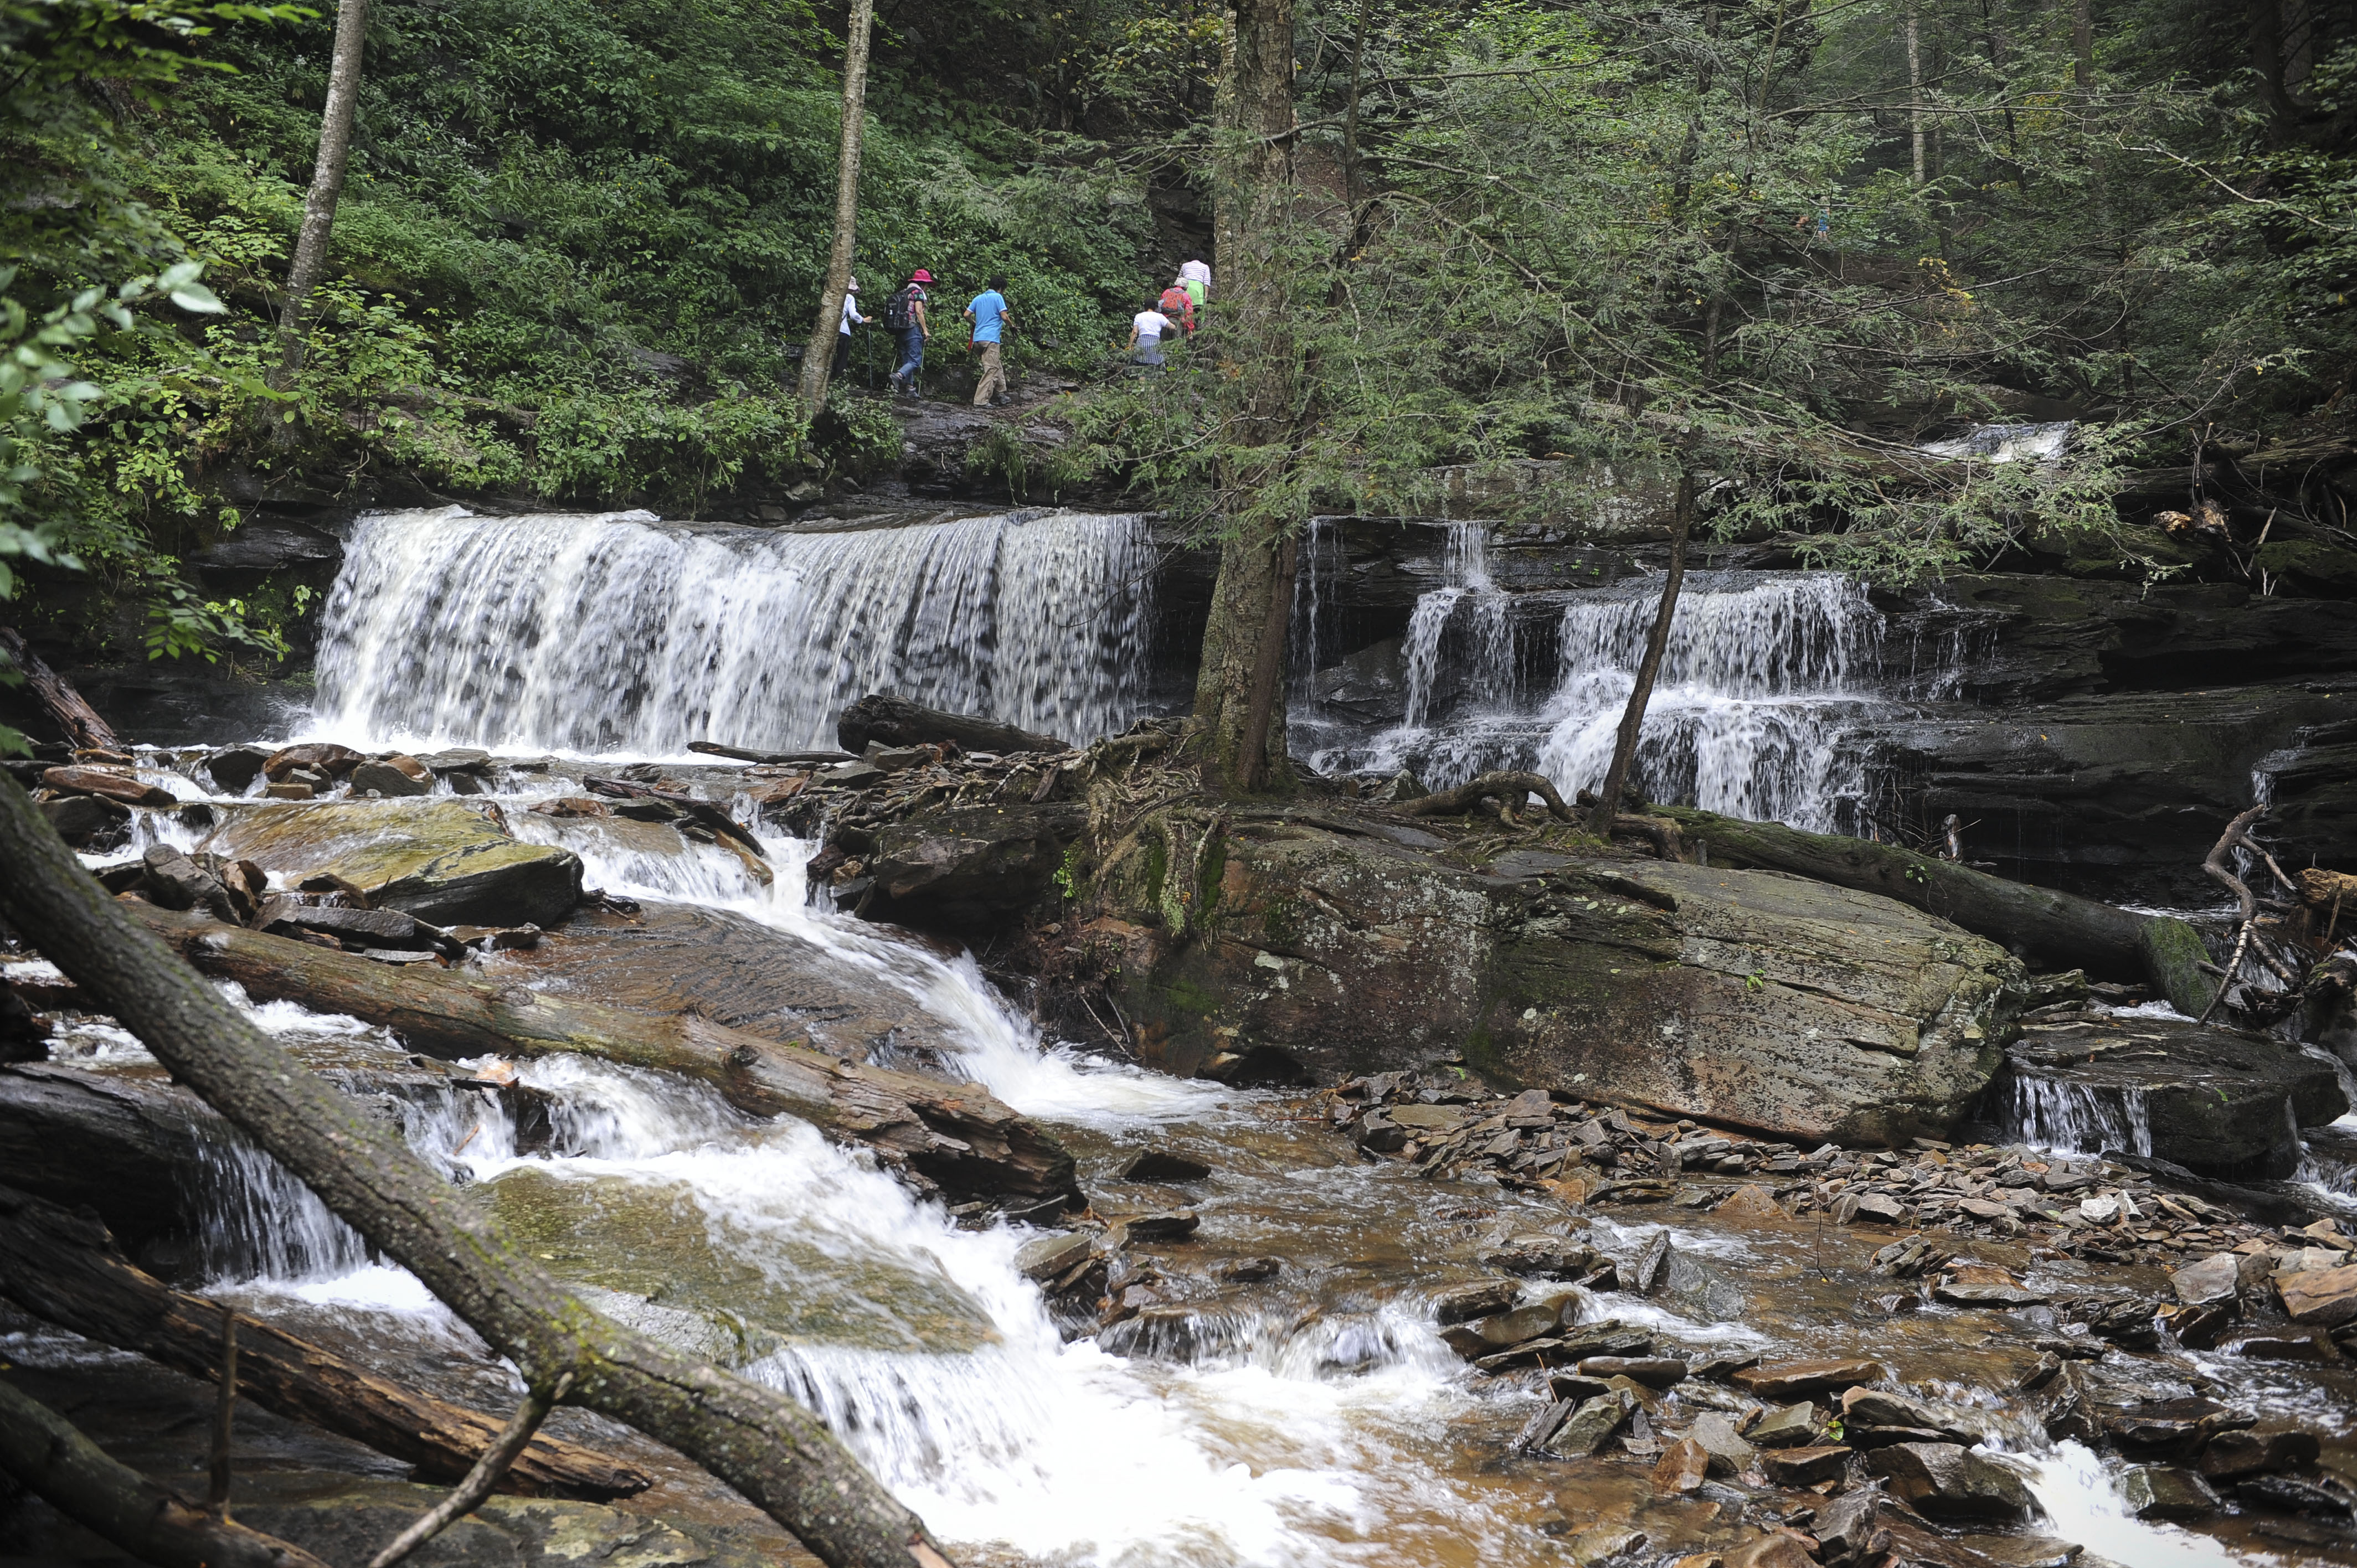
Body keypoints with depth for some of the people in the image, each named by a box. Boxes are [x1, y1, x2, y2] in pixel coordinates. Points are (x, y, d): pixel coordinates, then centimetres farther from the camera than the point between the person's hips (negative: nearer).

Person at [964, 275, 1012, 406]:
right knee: (992, 369, -8)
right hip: (991, 338, -8)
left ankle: (1000, 394, 24)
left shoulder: (978, 298, 15)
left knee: (998, 366, 19)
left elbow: (967, 315, 10)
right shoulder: (997, 297, -2)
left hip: (978, 337, 8)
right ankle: (981, 400, -15)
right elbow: (1004, 317, -9)